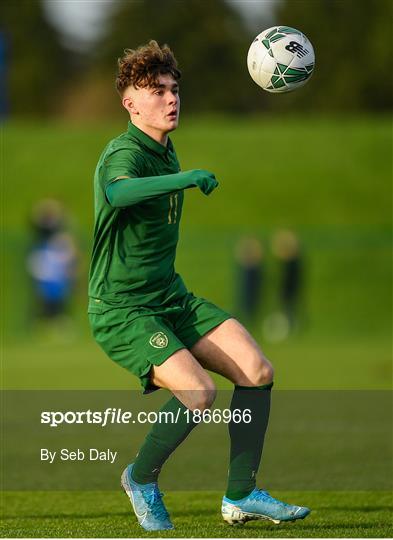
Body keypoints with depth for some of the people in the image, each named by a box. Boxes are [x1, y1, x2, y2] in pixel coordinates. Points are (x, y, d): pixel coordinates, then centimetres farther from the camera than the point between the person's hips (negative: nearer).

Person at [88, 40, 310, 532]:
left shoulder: (167, 153, 12)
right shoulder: (124, 153, -18)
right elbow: (118, 192, -44)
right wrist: (188, 177, -46)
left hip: (171, 297, 9)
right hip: (120, 308, -9)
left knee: (257, 370, -7)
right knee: (197, 391, -26)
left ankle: (240, 496, 5)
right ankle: (142, 480, 1)